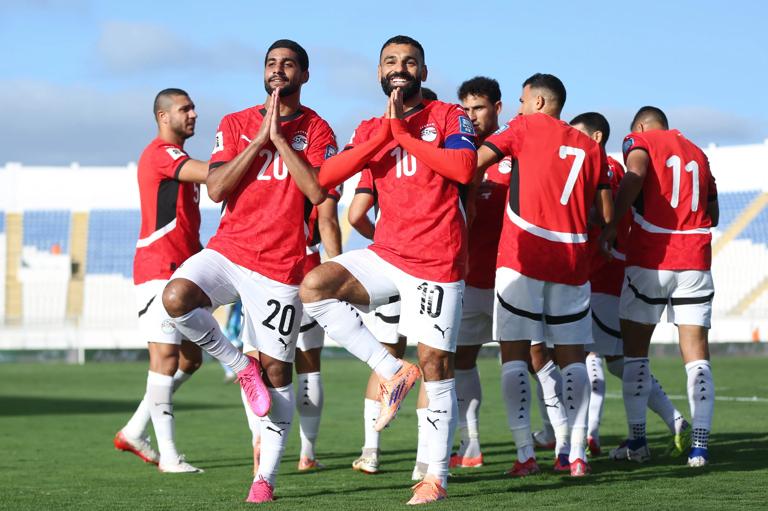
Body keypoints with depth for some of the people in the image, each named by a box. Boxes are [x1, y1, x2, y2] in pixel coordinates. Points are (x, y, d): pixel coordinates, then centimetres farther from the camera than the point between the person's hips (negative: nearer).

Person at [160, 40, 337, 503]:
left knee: (276, 368, 0)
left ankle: (267, 477, 10)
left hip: (281, 265, -2)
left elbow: (318, 191, -15)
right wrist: (259, 140, -9)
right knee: (176, 297, -28)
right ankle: (241, 365, -3)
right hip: (229, 250, 2)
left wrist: (279, 137, -13)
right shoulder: (236, 125, 8)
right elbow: (216, 189, -4)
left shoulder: (317, 131, 2)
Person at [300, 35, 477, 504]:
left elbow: (464, 168, -19)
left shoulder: (448, 116, 0)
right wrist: (383, 133, -10)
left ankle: (437, 477, 6)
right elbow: (326, 176, -4)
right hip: (386, 255, 4)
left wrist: (403, 134, -12)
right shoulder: (371, 131, 12)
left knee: (435, 364, -3)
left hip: (438, 262, -4)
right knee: (315, 286, -18)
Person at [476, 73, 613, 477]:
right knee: (572, 356, 8)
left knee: (514, 352, 1)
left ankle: (525, 453, -5)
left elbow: (477, 161, -8)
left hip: (522, 257, -4)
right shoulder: (590, 147, 14)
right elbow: (607, 216, 12)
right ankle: (577, 454, 1)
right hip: (571, 262, 4)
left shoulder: (525, 127, 2)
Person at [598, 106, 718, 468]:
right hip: (695, 261, 3)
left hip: (649, 259, -3)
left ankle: (637, 440, 9)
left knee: (635, 350, 10)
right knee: (696, 353, 1)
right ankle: (700, 444, -8)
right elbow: (713, 214, 19)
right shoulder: (697, 153, 18)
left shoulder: (639, 140, 3)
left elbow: (634, 175, -19)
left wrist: (611, 225, -18)